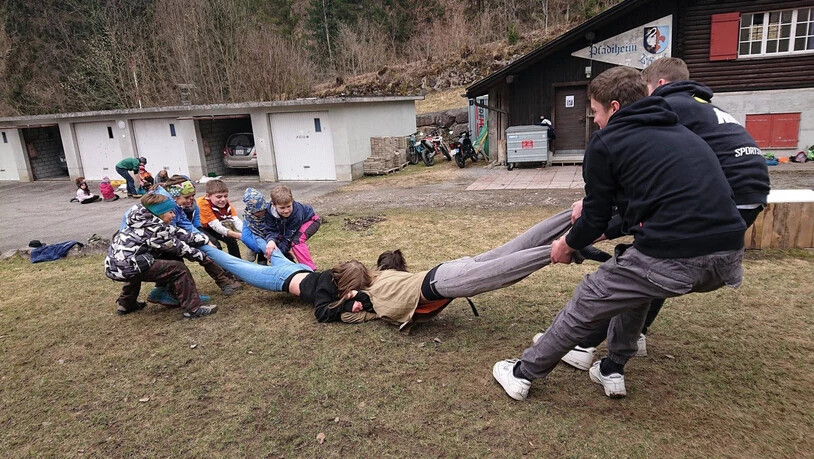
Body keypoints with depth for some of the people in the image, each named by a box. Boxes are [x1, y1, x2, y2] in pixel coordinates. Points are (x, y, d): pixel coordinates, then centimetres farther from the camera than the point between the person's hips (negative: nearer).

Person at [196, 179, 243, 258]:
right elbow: (216, 226, -40)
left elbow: (237, 221, -27)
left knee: (231, 240, -3)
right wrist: (236, 235, -53)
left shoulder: (226, 203, -18)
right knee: (215, 245, -25)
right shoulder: (203, 205, -35)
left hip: (210, 228, 6)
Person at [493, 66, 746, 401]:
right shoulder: (680, 132, 25)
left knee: (587, 300, 11)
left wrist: (568, 246, 27)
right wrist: (606, 227, 45)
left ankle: (523, 373, 26)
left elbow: (596, 216, 7)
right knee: (636, 281, 32)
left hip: (674, 256, -7)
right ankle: (612, 370, 37)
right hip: (728, 255, 8)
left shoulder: (606, 143, 3)